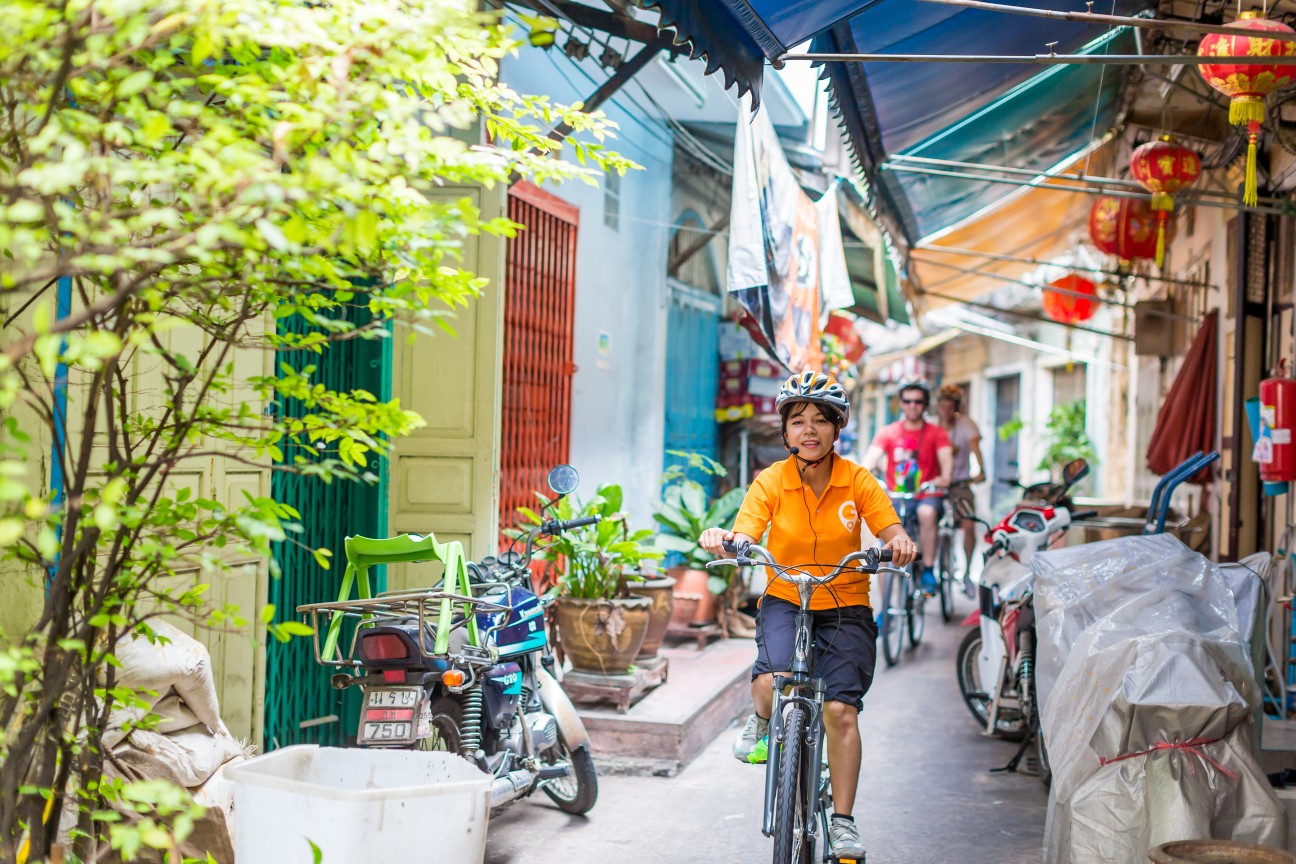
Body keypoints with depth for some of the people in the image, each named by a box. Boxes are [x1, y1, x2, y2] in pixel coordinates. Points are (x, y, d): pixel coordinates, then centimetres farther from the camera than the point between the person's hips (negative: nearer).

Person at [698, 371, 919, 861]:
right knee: (771, 681, -29)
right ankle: (762, 721, 9)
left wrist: (900, 545, -36)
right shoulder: (771, 482, -8)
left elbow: (892, 534, -12)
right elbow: (743, 539, -18)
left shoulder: (857, 480, -7)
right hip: (785, 601, 0)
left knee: (841, 709, -10)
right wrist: (723, 541, -42)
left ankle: (843, 821, 5)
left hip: (845, 607, 0)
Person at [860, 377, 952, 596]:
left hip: (927, 496, -2)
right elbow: (871, 457, -10)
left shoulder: (936, 433, 3)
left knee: (927, 513, -37)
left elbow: (945, 457, -15)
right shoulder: (887, 433, 6)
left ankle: (928, 571, -22)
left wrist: (945, 477, -38)